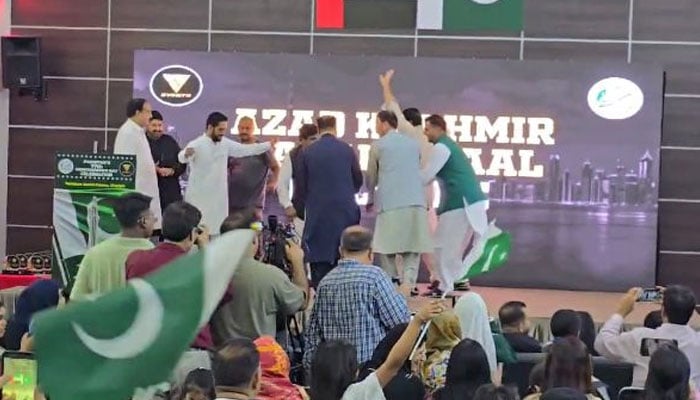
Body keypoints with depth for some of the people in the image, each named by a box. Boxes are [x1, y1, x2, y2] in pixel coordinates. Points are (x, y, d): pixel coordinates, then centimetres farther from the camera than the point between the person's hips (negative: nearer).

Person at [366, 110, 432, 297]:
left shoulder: (378, 146, 6)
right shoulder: (414, 144, 17)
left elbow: (371, 177, 16)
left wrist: (370, 199, 35)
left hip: (390, 203, -3)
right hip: (416, 201, 3)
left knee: (387, 249, 5)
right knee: (412, 249, 4)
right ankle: (408, 282, -16)